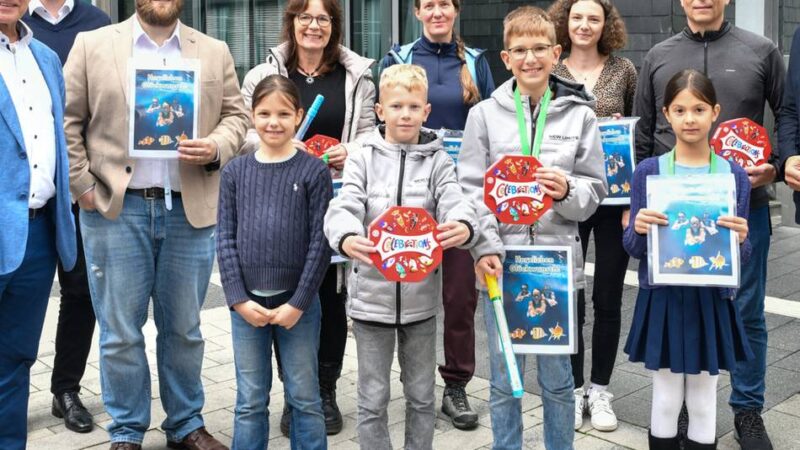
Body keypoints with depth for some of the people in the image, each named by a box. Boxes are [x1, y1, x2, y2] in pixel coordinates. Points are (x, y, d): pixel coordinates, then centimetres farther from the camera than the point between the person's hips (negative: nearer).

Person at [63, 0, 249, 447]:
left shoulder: (215, 52, 10)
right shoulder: (92, 45, 4)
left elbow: (236, 116, 11)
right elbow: (67, 121, 3)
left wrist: (216, 147, -9)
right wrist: (84, 187, -5)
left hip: (191, 211, 2)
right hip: (115, 210, -1)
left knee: (184, 329, 11)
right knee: (121, 332, 6)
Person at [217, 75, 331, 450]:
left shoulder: (315, 171, -3)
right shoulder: (235, 172, 4)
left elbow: (320, 241, -6)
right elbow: (225, 239, 1)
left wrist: (299, 302, -11)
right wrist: (238, 299, -8)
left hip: (298, 302, -2)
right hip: (246, 302, 2)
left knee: (304, 398, 9)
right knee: (250, 402, 10)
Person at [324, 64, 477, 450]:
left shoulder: (437, 161, 2)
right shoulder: (363, 159, -1)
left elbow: (455, 203, -14)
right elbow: (344, 207, -14)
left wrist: (464, 226, -39)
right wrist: (347, 238, -38)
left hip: (420, 296, 1)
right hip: (372, 295, -1)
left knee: (422, 396, 15)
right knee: (372, 400, 9)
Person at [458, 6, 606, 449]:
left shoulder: (579, 114, 3)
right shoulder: (484, 114, 2)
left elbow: (596, 188, 5)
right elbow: (471, 190, -1)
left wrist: (567, 191, -16)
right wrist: (485, 248, -13)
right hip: (501, 261, 0)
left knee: (557, 376, 12)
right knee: (504, 381, 10)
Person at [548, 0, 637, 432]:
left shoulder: (623, 70, 3)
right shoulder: (548, 73, 2)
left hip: (615, 198, 0)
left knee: (608, 299, 8)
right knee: (568, 298, 6)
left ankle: (599, 389, 23)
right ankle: (573, 388, 22)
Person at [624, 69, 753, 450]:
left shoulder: (734, 176, 0)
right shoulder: (648, 172, -3)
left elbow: (741, 257, 2)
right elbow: (633, 248, -2)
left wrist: (740, 239, -19)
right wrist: (638, 230, -23)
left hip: (711, 299, 1)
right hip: (662, 297, -1)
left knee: (703, 403, 11)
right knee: (666, 400, 10)